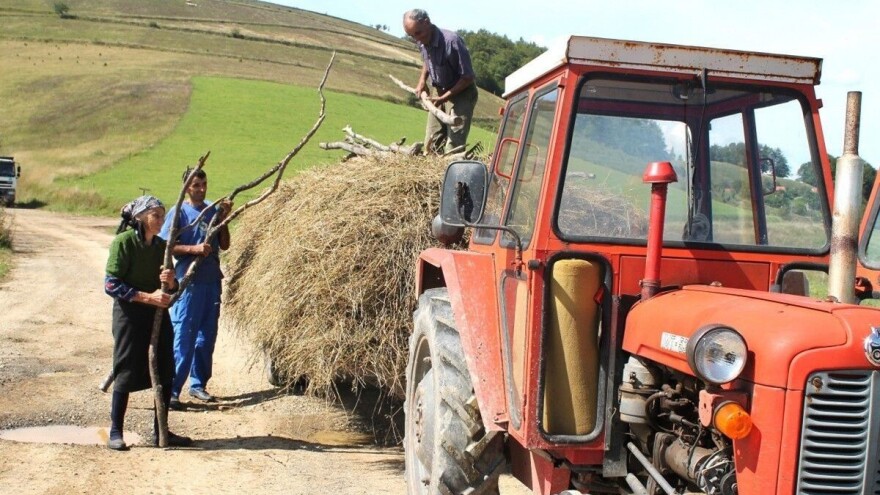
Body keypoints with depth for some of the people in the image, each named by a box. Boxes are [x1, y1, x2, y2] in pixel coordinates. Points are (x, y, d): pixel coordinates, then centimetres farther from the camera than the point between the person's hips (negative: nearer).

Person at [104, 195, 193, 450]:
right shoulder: (123, 242, -11)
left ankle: (160, 432, 19)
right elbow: (111, 285, -16)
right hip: (129, 316, -6)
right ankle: (115, 432, 12)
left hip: (158, 314, 6)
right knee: (127, 373, -2)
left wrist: (171, 281, -11)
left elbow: (173, 288, 13)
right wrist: (147, 297, -21)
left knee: (165, 372, 7)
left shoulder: (161, 245, 6)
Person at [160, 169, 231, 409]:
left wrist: (223, 219, -2)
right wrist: (194, 249, -21)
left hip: (212, 281, 6)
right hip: (188, 282, -6)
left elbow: (224, 245, 11)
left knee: (207, 336, 11)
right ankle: (171, 389, -4)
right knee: (183, 337, -7)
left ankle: (198, 384, 22)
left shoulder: (213, 210, 10)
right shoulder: (178, 213, -5)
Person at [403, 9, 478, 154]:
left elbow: (467, 78, -21)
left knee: (453, 148, -16)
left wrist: (443, 98, -24)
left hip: (461, 94, -7)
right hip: (440, 94, 8)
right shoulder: (422, 43, -5)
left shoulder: (452, 41, -27)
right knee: (430, 145, 8)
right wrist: (422, 80, 3)